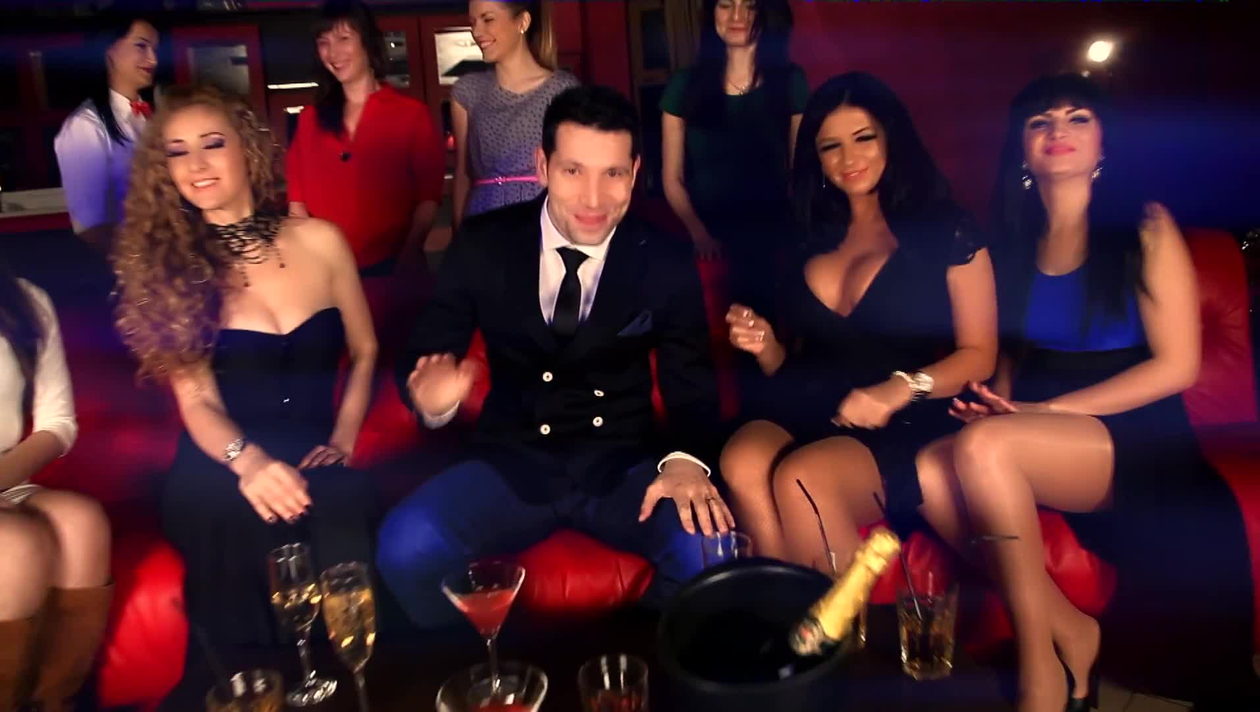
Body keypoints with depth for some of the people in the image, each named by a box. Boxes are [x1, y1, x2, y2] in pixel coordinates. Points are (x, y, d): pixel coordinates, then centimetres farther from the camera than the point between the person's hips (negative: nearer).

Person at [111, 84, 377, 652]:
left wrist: (344, 438, -2)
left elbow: (365, 351, 14)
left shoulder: (318, 240, 6)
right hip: (220, 472, -1)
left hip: (314, 465, 1)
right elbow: (197, 401, -5)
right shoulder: (165, 267, 4)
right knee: (245, 524, -36)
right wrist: (248, 462, -26)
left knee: (343, 512, -34)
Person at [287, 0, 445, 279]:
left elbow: (429, 194, -5)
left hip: (392, 265, -3)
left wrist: (410, 255, -16)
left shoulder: (411, 114, -1)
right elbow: (296, 195, 8)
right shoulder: (309, 119, 8)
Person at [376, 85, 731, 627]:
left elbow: (692, 389, -1)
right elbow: (422, 354, 1)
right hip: (510, 464, 1)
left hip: (624, 467, 0)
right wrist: (431, 396, -26)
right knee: (404, 548, -27)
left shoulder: (666, 264, -2)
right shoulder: (483, 247, -2)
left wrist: (685, 460, -24)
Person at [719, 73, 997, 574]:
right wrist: (766, 347, -1)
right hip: (811, 415, 4)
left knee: (799, 477, -34)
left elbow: (979, 354, 2)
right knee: (742, 461, -31)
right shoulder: (808, 245, 18)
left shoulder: (946, 232, 7)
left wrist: (900, 389, -15)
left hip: (909, 428, -3)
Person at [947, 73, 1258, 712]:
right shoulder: (1015, 244, 13)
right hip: (1041, 442, 4)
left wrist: (1049, 410, -16)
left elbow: (1177, 366, -7)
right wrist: (998, 400, -6)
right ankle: (1070, 631, -12)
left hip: (1134, 442, -4)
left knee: (982, 447, -34)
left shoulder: (1143, 229, 0)